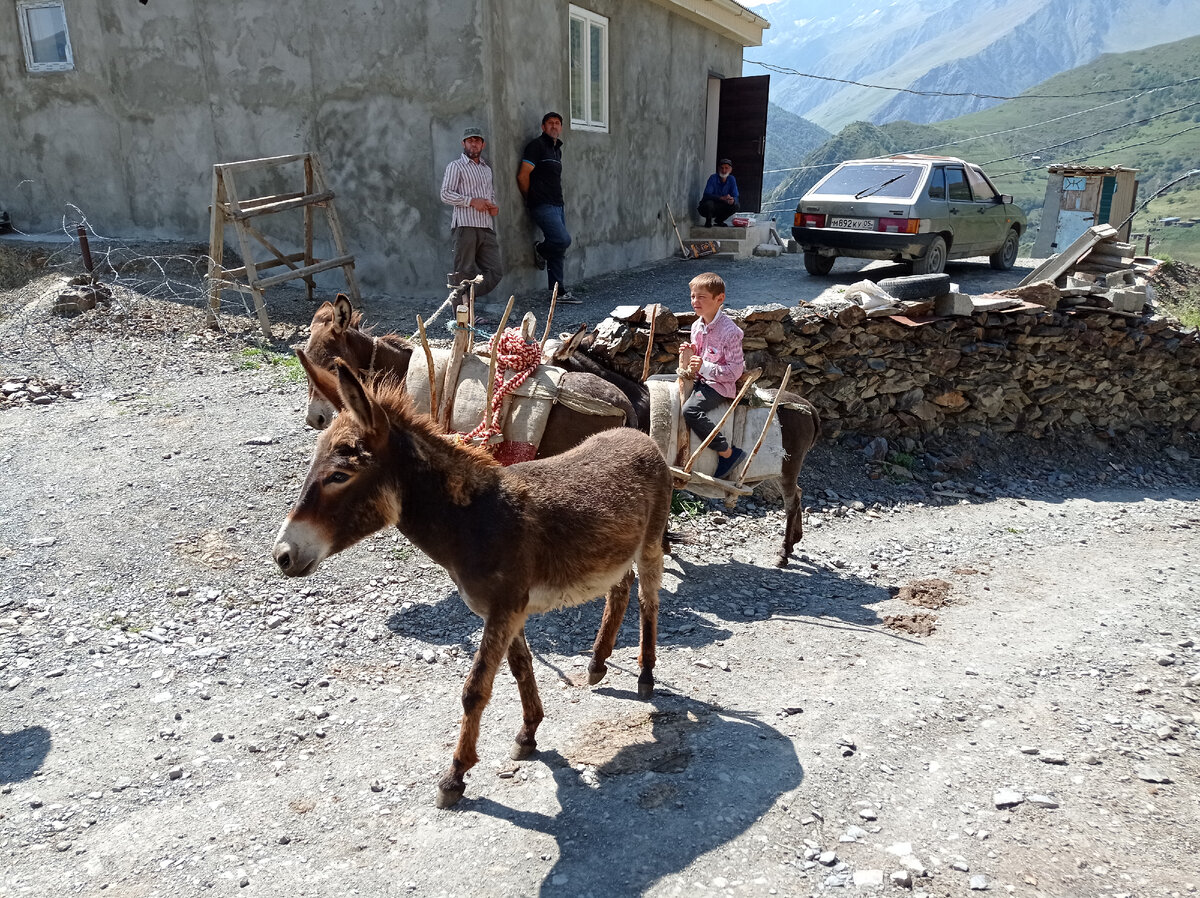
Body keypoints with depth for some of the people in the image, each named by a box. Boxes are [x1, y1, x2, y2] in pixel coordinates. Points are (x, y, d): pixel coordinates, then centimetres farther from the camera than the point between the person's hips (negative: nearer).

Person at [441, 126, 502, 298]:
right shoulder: (456, 166, 4)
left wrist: (494, 206, 11)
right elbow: (446, 194, -6)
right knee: (465, 273, -7)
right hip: (465, 225, -6)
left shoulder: (487, 169, 25)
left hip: (486, 227, 6)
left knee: (495, 272, -1)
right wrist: (472, 201, -16)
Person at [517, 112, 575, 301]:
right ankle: (540, 250, 9)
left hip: (557, 205, 8)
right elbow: (523, 176, -11)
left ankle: (559, 293, 12)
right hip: (543, 206, -8)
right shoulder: (536, 145, -7)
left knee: (558, 251, 7)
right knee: (563, 239, -22)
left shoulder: (557, 148, 19)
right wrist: (531, 199, 0)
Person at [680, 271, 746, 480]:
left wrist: (704, 367, -28)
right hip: (699, 378, 9)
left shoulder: (729, 331, -20)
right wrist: (690, 351, -2)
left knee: (690, 411, -32)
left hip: (719, 384, -9)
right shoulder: (697, 326, 5)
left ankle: (729, 453, -20)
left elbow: (735, 371, -20)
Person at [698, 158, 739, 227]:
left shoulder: (732, 179, -4)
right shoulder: (713, 178, -18)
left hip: (719, 208, 4)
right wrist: (722, 198, -42)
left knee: (735, 206, -16)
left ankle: (719, 220, 8)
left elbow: (735, 197, -8)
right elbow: (706, 195, -29)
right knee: (709, 203, -36)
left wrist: (733, 200, -34)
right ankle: (708, 221, -5)